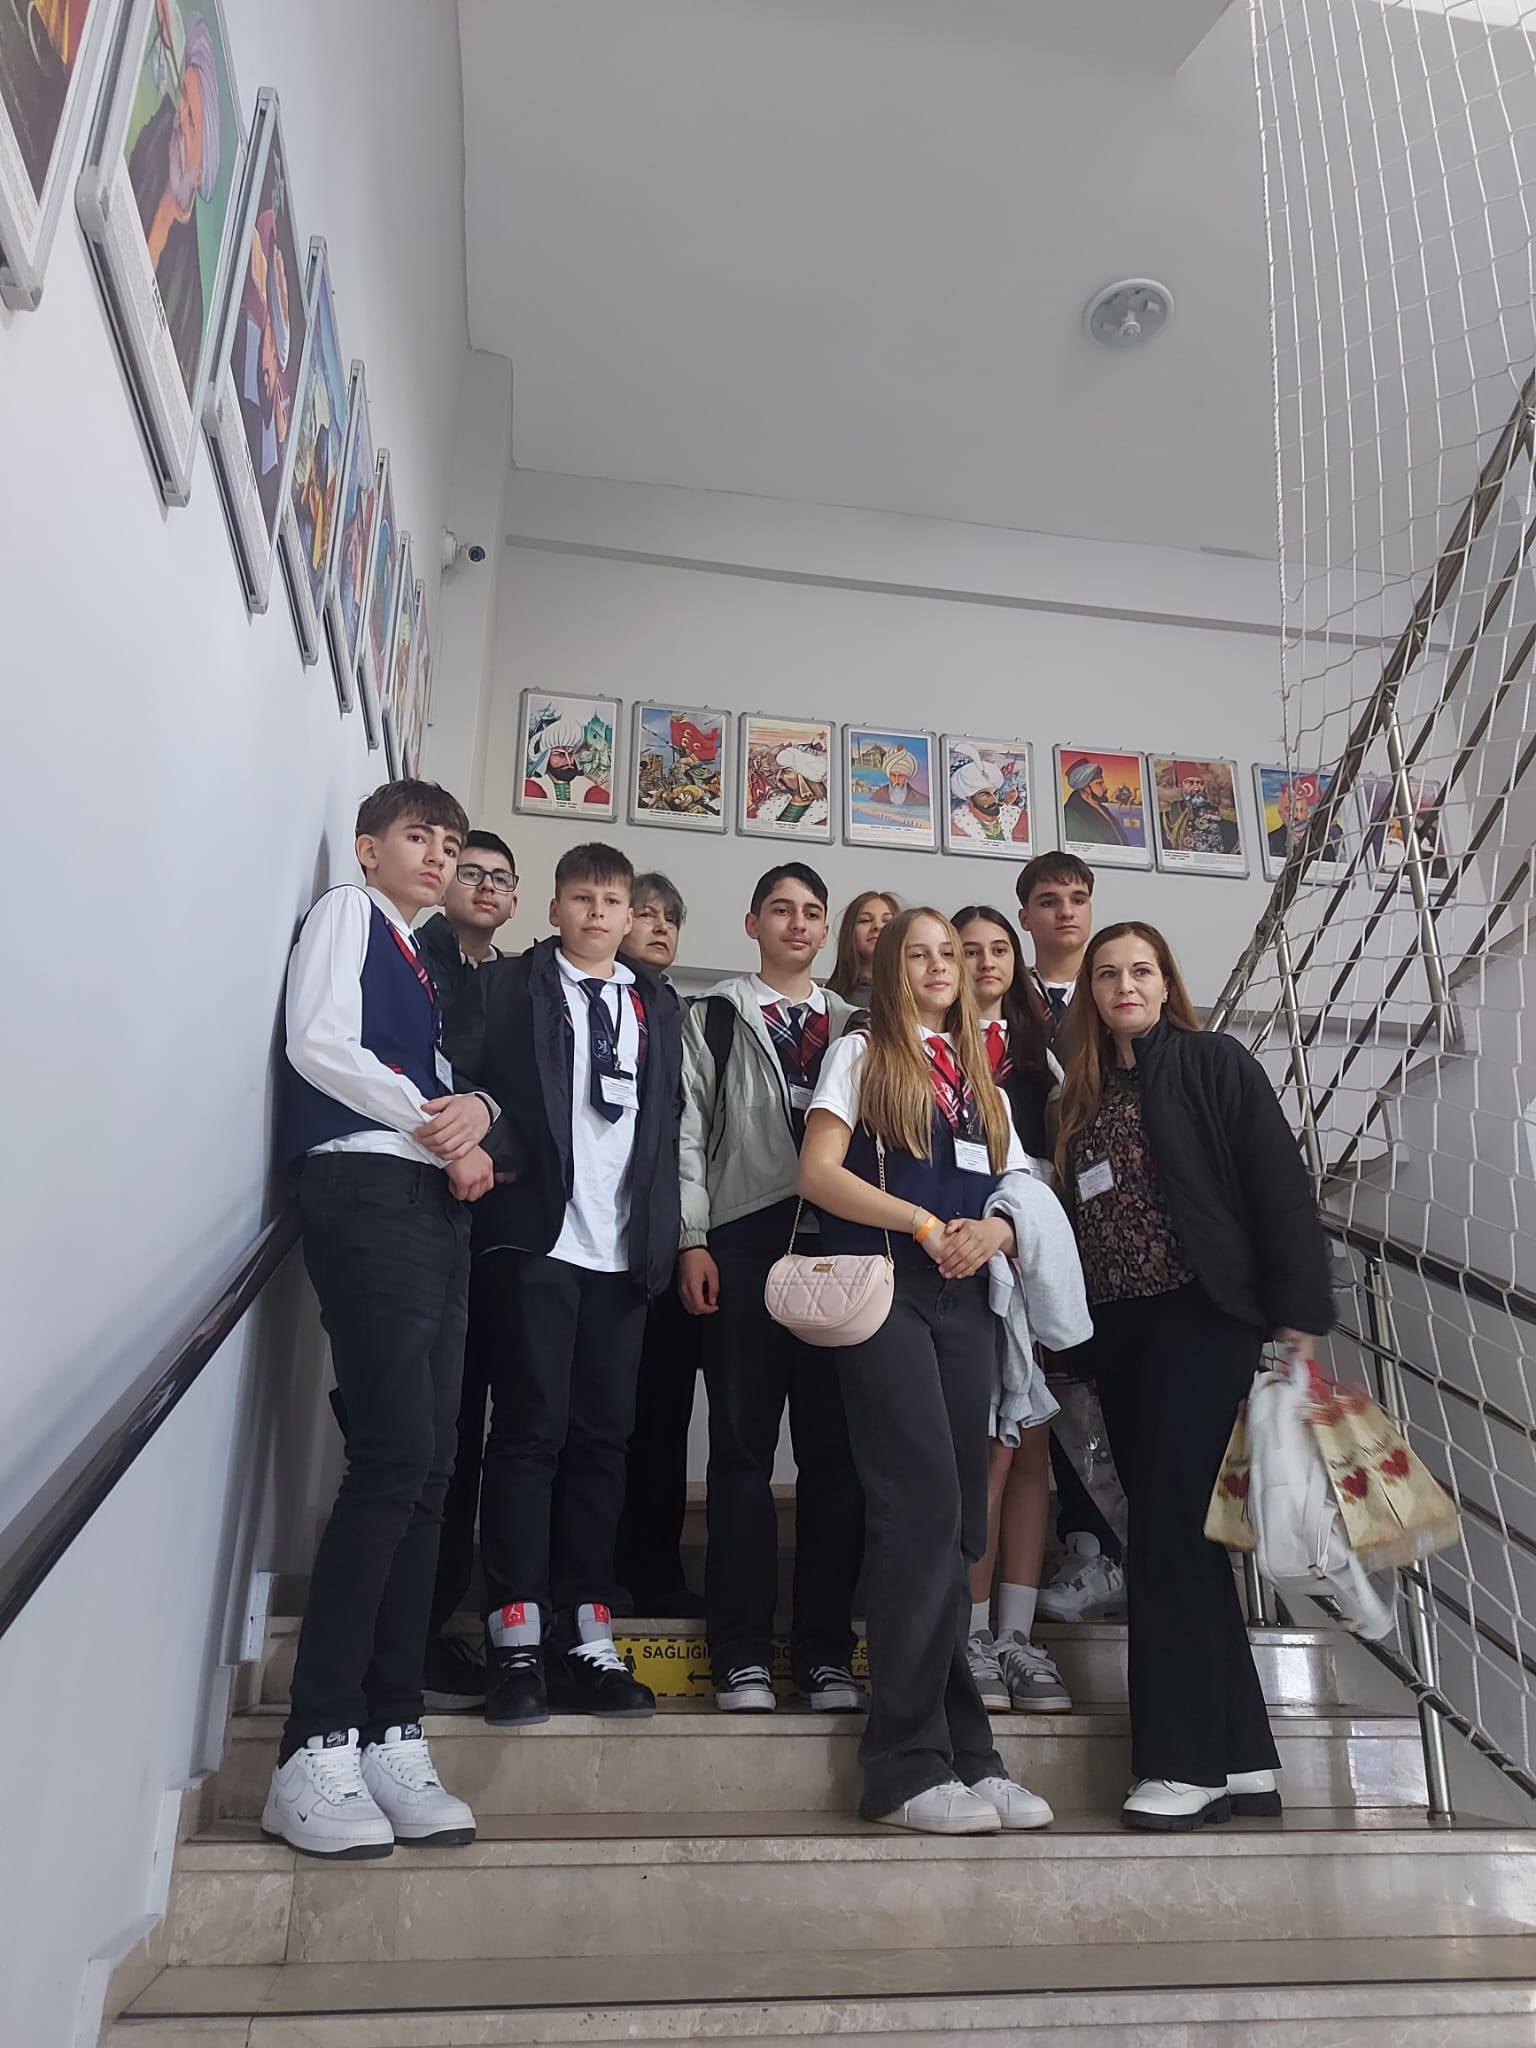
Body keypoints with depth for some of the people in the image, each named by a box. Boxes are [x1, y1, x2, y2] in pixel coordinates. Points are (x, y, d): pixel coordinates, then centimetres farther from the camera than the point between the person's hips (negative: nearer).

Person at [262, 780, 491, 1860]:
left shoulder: (424, 964, 27)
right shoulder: (346, 912, 7)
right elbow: (319, 1043, -8)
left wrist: (473, 1113, -2)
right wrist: (433, 1123, -5)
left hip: (439, 1203, 7)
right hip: (367, 1192, -7)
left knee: (427, 1465, 2)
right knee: (396, 1453, -16)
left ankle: (392, 1736, 7)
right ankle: (318, 1751, -8)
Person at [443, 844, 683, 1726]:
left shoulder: (659, 1005, 17)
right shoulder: (509, 986, 7)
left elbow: (670, 1118, 14)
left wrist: (664, 1236, 8)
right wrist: (493, 1149, -17)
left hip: (624, 1250, 4)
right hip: (536, 1236, -3)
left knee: (602, 1437, 5)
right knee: (531, 1430, -2)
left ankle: (587, 1637, 12)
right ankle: (518, 1641, 5)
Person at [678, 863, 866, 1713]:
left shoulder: (853, 1025, 17)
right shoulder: (715, 1017, 10)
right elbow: (688, 1131, 3)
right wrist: (692, 1241, -7)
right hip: (745, 1244, -2)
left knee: (835, 1451, 4)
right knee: (743, 1447, 1)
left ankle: (825, 1652, 13)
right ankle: (742, 1654, 9)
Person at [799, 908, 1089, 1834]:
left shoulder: (983, 1079, 21)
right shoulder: (862, 1055, 6)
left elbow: (1021, 1193, 17)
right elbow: (819, 1173, -6)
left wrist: (999, 1226, -7)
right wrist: (927, 1224, -14)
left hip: (966, 1298, 5)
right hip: (885, 1291, -5)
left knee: (959, 1522, 4)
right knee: (924, 1508, -12)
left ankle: (966, 1754, 12)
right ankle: (911, 1764, -3)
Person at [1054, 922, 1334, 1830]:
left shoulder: (1214, 1063, -1)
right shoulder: (1085, 1094, 15)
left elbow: (1281, 1183, -7)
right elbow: (1081, 1217, 14)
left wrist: (1299, 1313, -14)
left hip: (1200, 1317, -6)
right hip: (1119, 1329, 6)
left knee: (1169, 1523, -8)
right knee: (1175, 1530, 8)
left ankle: (1188, 1761, 4)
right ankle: (1241, 1757, 19)